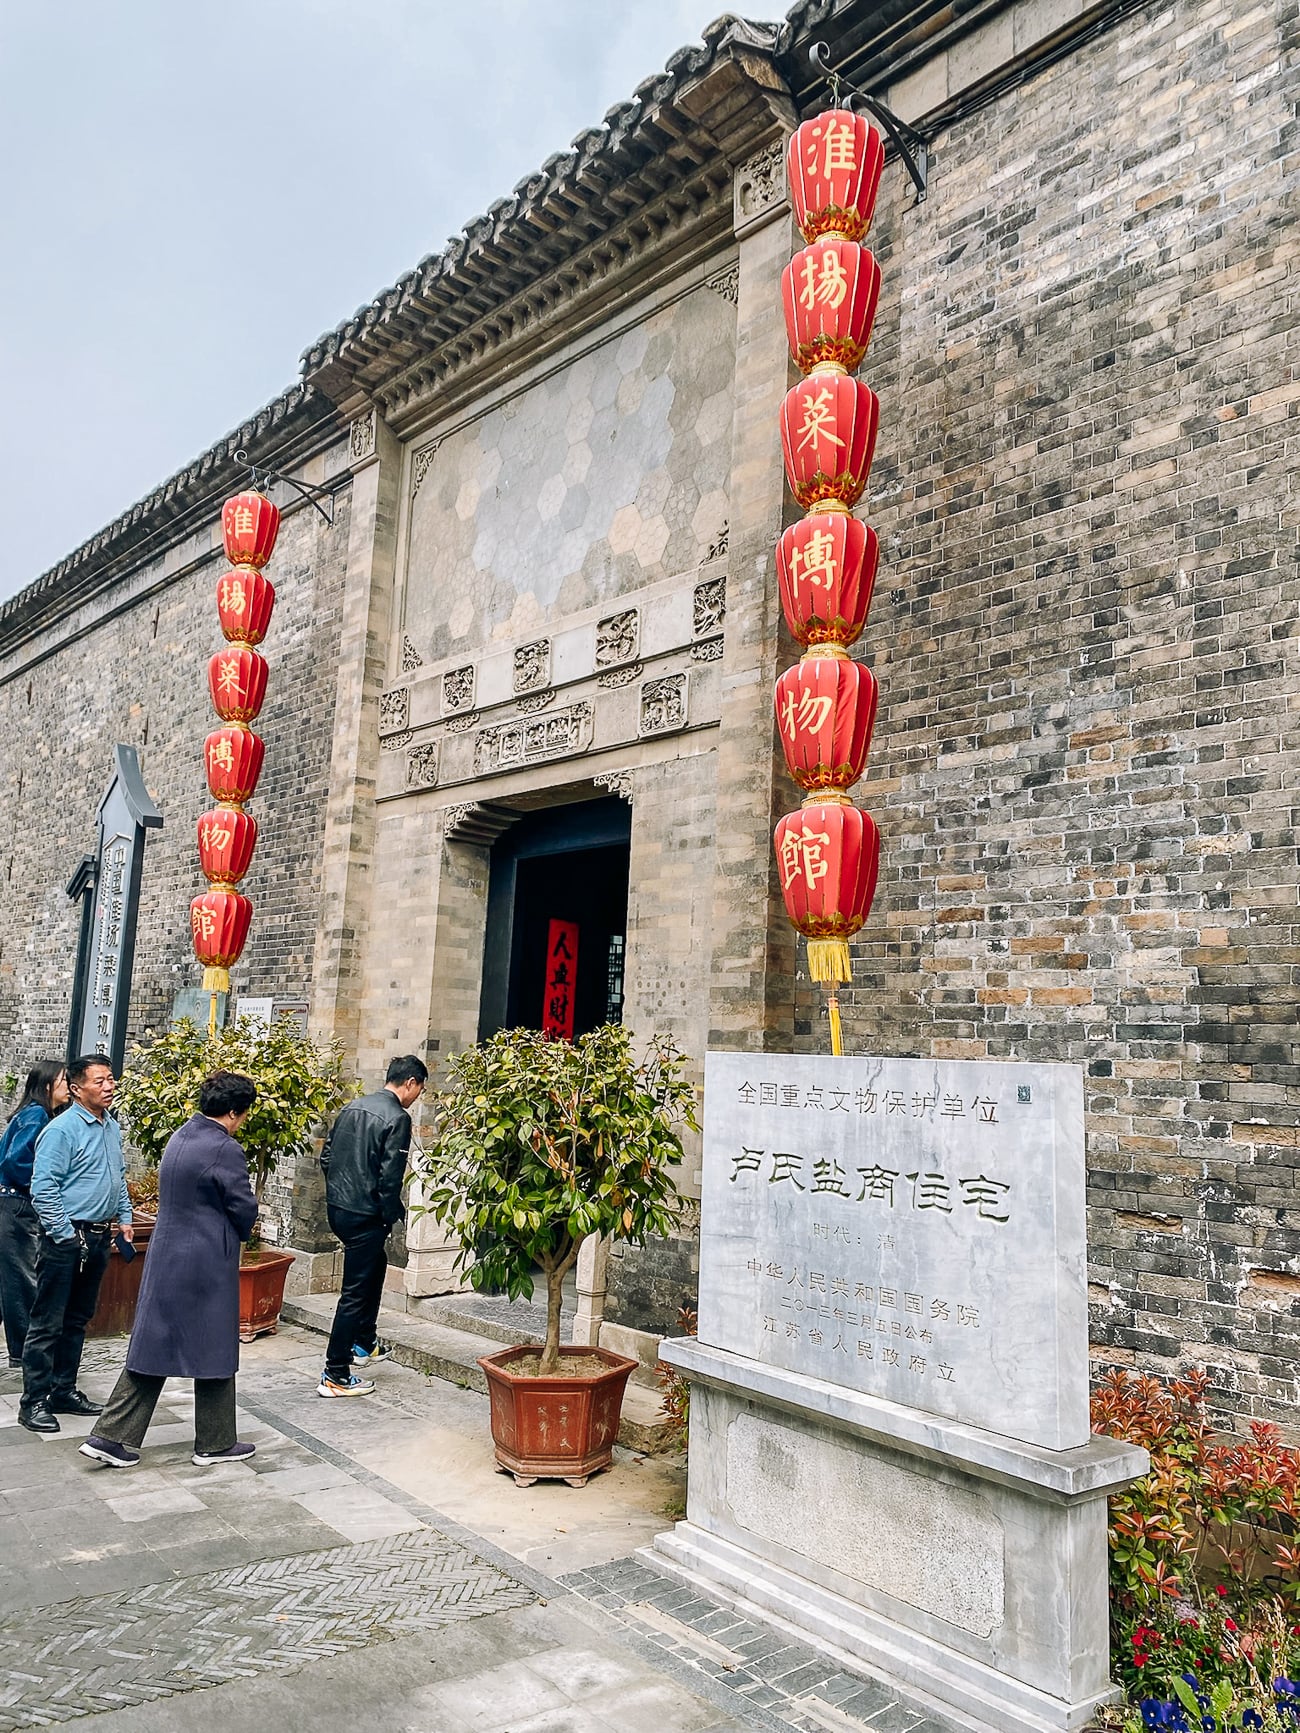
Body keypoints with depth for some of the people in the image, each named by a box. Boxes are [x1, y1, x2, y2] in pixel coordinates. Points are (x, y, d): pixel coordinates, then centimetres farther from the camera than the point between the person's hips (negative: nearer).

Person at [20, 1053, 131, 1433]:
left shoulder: (112, 1127, 11)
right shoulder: (62, 1130, -14)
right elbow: (43, 1189, -17)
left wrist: (124, 1218, 13)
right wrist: (65, 1236, -16)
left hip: (99, 1237, 8)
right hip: (67, 1238, -8)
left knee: (78, 1319, 15)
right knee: (48, 1322, -1)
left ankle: (64, 1390, 25)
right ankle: (33, 1401, 7)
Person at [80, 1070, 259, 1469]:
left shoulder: (179, 1138, 8)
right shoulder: (225, 1150, -19)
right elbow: (244, 1209, -13)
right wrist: (241, 1233, 10)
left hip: (165, 1258, 8)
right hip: (208, 1264, -8)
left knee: (152, 1346, 14)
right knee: (214, 1352, 7)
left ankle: (111, 1436, 14)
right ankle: (214, 1443, 19)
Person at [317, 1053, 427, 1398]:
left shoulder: (352, 1108, 9)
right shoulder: (397, 1118, -16)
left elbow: (326, 1157, 13)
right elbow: (390, 1177, -19)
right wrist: (390, 1218, -7)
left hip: (337, 1208, 9)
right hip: (365, 1215, -9)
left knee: (376, 1267, 28)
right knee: (355, 1293, 1)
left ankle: (365, 1343, 37)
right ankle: (335, 1376, 7)